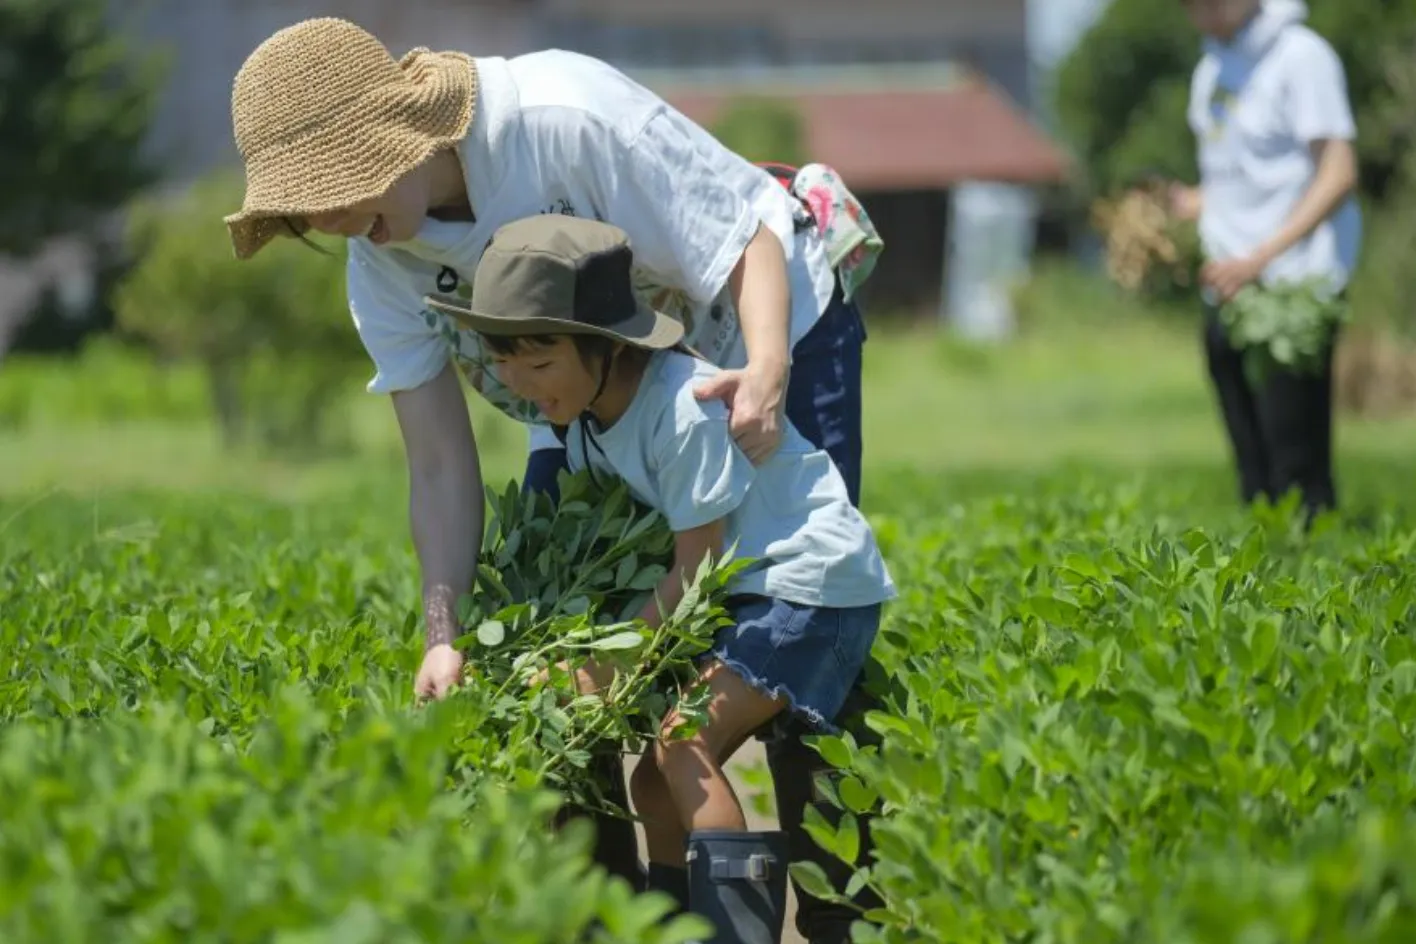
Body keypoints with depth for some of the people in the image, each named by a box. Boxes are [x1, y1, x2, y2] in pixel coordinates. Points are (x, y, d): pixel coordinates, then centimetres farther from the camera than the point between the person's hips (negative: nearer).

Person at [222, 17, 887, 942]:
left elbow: (752, 227, -29)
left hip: (768, 338, -6)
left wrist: (767, 370, -46)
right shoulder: (382, 271, -14)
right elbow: (440, 465, -12)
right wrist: (445, 633, -22)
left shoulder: (568, 117, -34)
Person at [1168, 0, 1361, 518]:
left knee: (1297, 472, -11)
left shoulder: (1301, 56, -8)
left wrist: (1259, 259, -21)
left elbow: (1338, 176, -14)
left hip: (1294, 285, -8)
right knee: (1254, 473, 7)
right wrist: (1178, 205, 3)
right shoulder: (1211, 70, 17)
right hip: (1227, 290, 8)